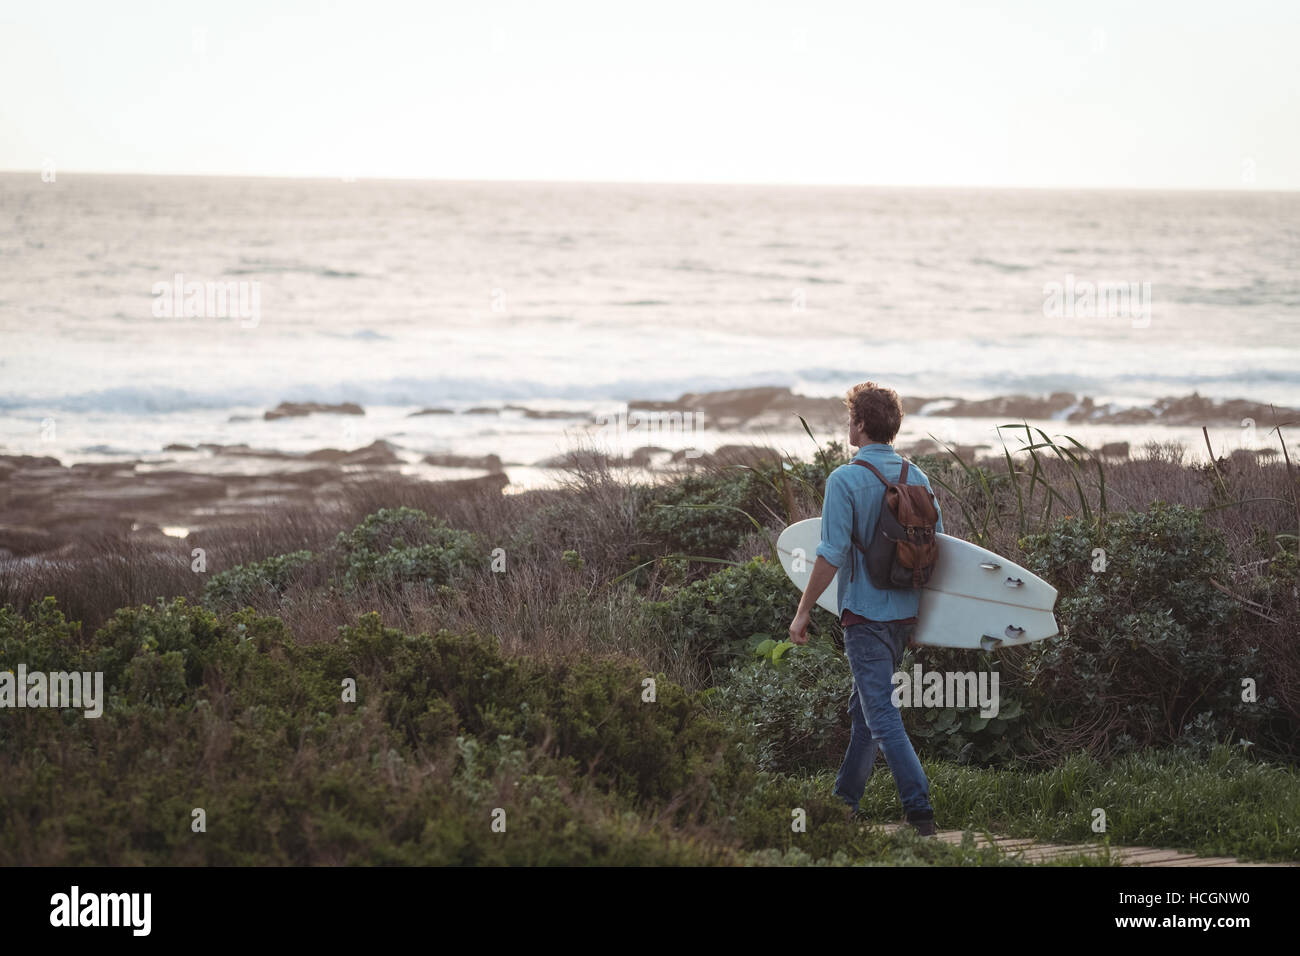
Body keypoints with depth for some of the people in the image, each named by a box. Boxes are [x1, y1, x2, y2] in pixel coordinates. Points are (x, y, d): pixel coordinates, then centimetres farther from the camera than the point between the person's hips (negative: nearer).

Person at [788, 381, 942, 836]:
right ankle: (846, 798, 27)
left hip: (866, 612, -7)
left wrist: (803, 611, -7)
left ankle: (919, 808, -15)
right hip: (906, 611, 7)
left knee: (882, 714, -7)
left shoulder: (845, 479, -14)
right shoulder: (916, 477, 6)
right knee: (865, 705, 19)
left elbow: (832, 554, -16)